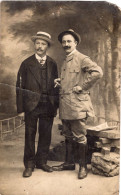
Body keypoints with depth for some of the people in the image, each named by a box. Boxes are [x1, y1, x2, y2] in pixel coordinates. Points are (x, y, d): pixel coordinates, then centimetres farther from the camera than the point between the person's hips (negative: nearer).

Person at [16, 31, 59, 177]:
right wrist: (20, 106, -7)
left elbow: (55, 85, 11)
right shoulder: (26, 64, 3)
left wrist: (56, 104, 4)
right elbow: (20, 86, 0)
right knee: (30, 134, 3)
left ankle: (41, 161, 24)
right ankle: (29, 164, 14)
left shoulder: (52, 64, 11)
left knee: (45, 135, 8)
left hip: (48, 105, 3)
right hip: (31, 105, -2)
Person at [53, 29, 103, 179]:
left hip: (77, 105, -8)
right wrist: (59, 81, 9)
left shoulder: (82, 59, -8)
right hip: (65, 105, 8)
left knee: (80, 137, 0)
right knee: (68, 136, 16)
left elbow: (98, 72, -21)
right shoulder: (65, 61, 18)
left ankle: (83, 166, 14)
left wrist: (82, 87, -17)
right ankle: (69, 163, 28)